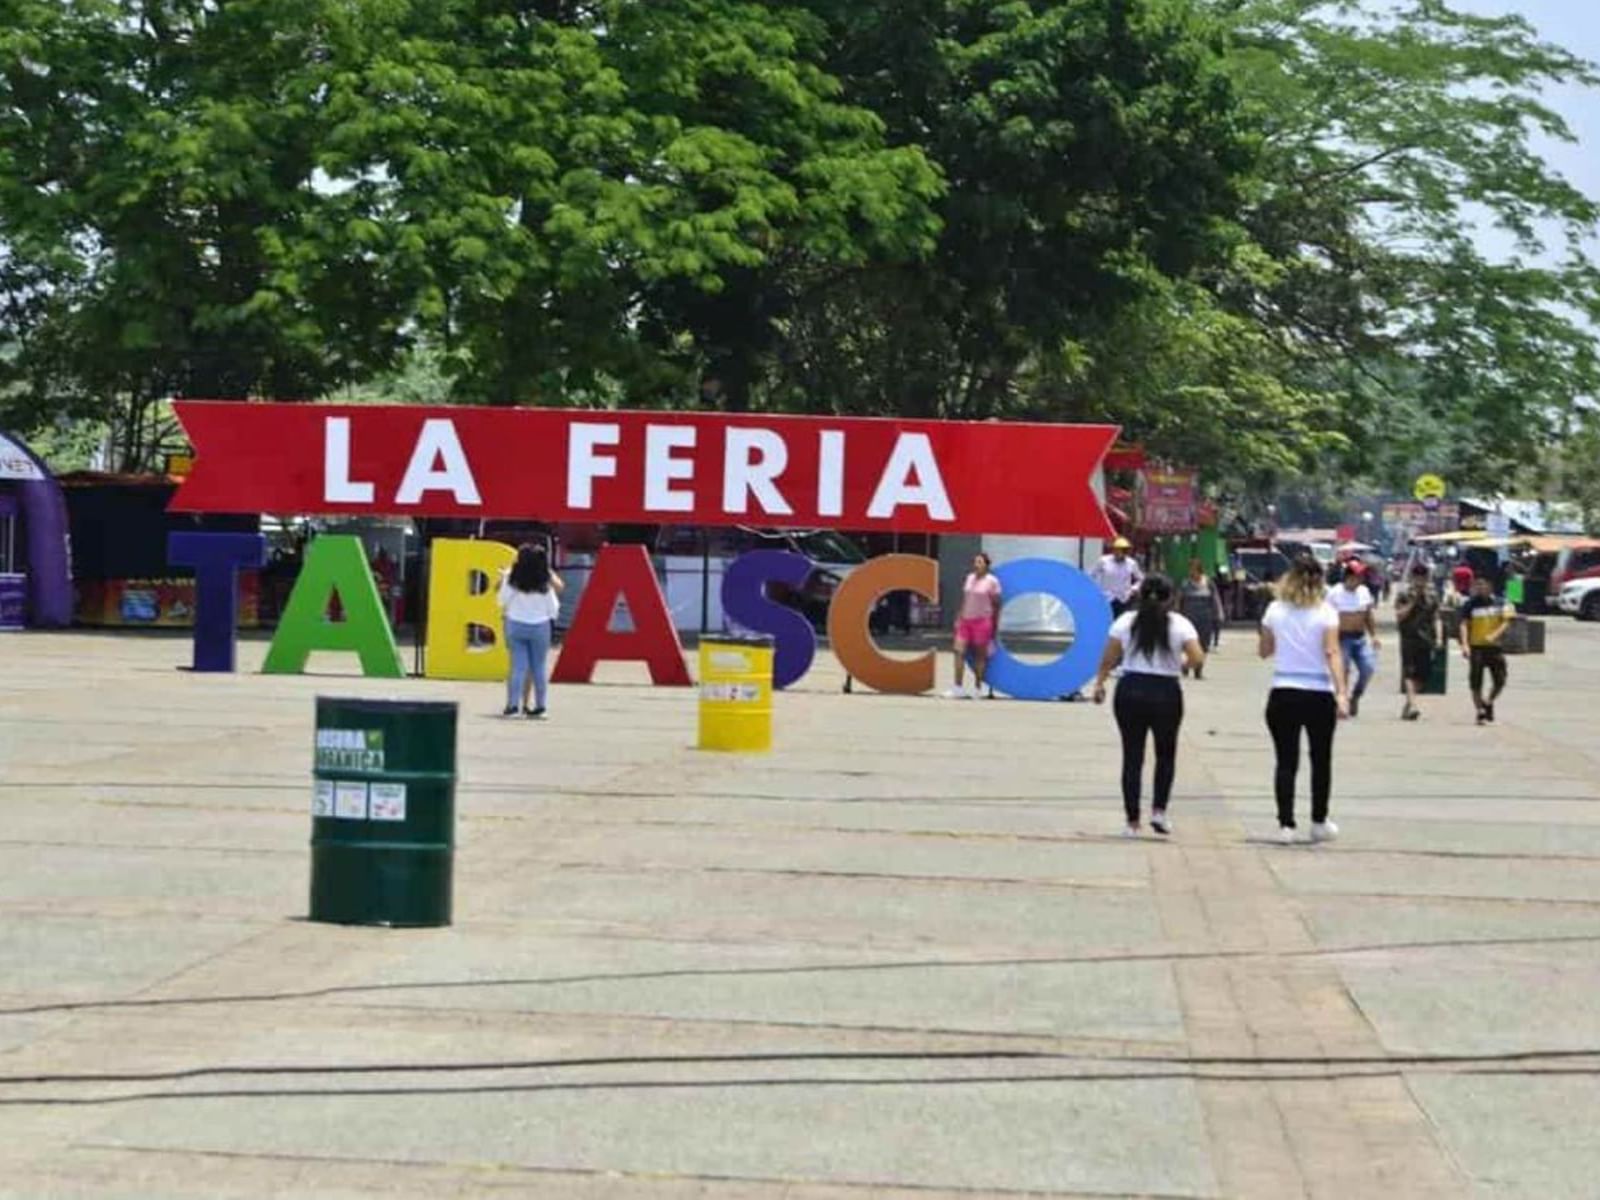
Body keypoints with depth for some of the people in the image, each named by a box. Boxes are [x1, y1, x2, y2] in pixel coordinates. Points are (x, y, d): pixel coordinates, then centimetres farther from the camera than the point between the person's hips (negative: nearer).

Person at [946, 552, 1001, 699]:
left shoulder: (992, 581, -5)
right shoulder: (969, 578, 13)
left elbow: (996, 605, -3)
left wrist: (994, 627, -5)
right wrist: (959, 619, 12)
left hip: (982, 621, -5)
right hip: (966, 620, 5)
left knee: (980, 655, 1)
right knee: (959, 651, -6)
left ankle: (977, 688, 10)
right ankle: (958, 688, -5)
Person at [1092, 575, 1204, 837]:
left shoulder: (1125, 622, 3)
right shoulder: (1180, 624, -1)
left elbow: (1108, 659, 1)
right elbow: (1197, 659, -10)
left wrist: (1099, 683, 13)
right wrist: (1183, 662, 11)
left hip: (1130, 691, 1)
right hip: (1165, 693, -1)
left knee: (1132, 757, 6)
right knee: (1166, 755, 18)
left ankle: (1132, 821, 6)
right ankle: (1158, 809, 6)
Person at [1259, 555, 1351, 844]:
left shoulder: (1275, 610, 1)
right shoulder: (1325, 612, -6)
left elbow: (1265, 651, 11)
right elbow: (1332, 653, -15)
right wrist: (1342, 693, -20)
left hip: (1283, 693, 1)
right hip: (1318, 694, -1)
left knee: (1286, 761, 5)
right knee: (1321, 760, 15)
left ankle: (1285, 825, -2)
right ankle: (1319, 823, 23)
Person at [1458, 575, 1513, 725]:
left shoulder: (1500, 603, 4)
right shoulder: (1470, 604, 0)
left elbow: (1506, 622, -2)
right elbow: (1464, 625, -5)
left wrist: (1495, 635, -20)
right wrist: (1465, 644, -19)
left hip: (1495, 646, 1)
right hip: (1476, 647, -1)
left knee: (1500, 681, 1)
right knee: (1476, 683, -3)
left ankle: (1489, 703, 27)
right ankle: (1481, 713, 8)